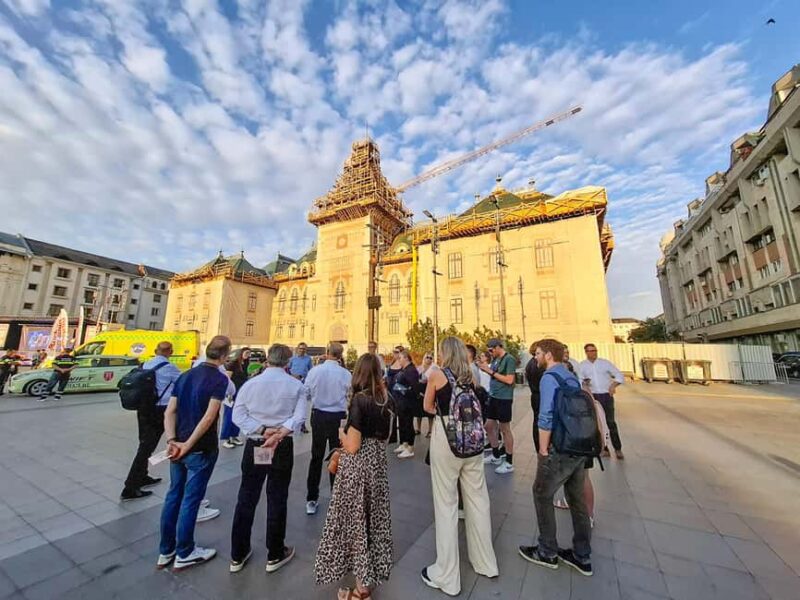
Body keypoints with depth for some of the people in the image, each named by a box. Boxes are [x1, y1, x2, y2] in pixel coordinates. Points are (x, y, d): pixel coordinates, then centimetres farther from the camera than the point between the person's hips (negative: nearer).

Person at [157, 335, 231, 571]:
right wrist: (188, 444, -15)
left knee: (173, 496, 20)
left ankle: (166, 551, 33)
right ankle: (184, 554, 25)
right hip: (201, 449, -7)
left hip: (178, 446, 7)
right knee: (190, 499, 9)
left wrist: (172, 441, -5)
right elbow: (209, 416, -24)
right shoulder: (220, 379, -17)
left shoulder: (185, 375, 5)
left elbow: (170, 412, 2)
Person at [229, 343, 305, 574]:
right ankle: (275, 555, 29)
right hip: (283, 448, -1)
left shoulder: (250, 384, -4)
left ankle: (238, 555, 33)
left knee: (246, 499, 18)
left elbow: (238, 415, -8)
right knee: (277, 501, 13)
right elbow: (299, 417, -18)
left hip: (254, 446, 2)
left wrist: (262, 430, -13)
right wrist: (280, 433, -21)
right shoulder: (296, 386, -8)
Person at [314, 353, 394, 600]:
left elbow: (352, 446, -21)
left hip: (358, 465, -7)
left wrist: (341, 431, -5)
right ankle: (374, 571, 44)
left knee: (356, 519, 12)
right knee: (374, 517, 23)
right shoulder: (385, 398, -2)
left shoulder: (359, 400, -22)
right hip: (378, 461, 7)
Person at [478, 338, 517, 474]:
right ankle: (496, 456, 34)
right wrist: (485, 369, -5)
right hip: (493, 397, 8)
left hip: (504, 399, -8)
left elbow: (509, 380, -21)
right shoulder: (495, 360, 8)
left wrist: (490, 371, -19)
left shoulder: (509, 359, -15)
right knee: (489, 426, 16)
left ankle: (509, 463, 19)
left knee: (505, 430, 4)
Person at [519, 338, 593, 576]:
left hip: (559, 449, -8)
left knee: (542, 495, 10)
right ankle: (582, 556, 34)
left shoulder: (549, 377, -16)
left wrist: (543, 449, -11)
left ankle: (547, 552, 24)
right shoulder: (572, 377, 10)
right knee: (577, 498, 19)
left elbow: (546, 417, -22)